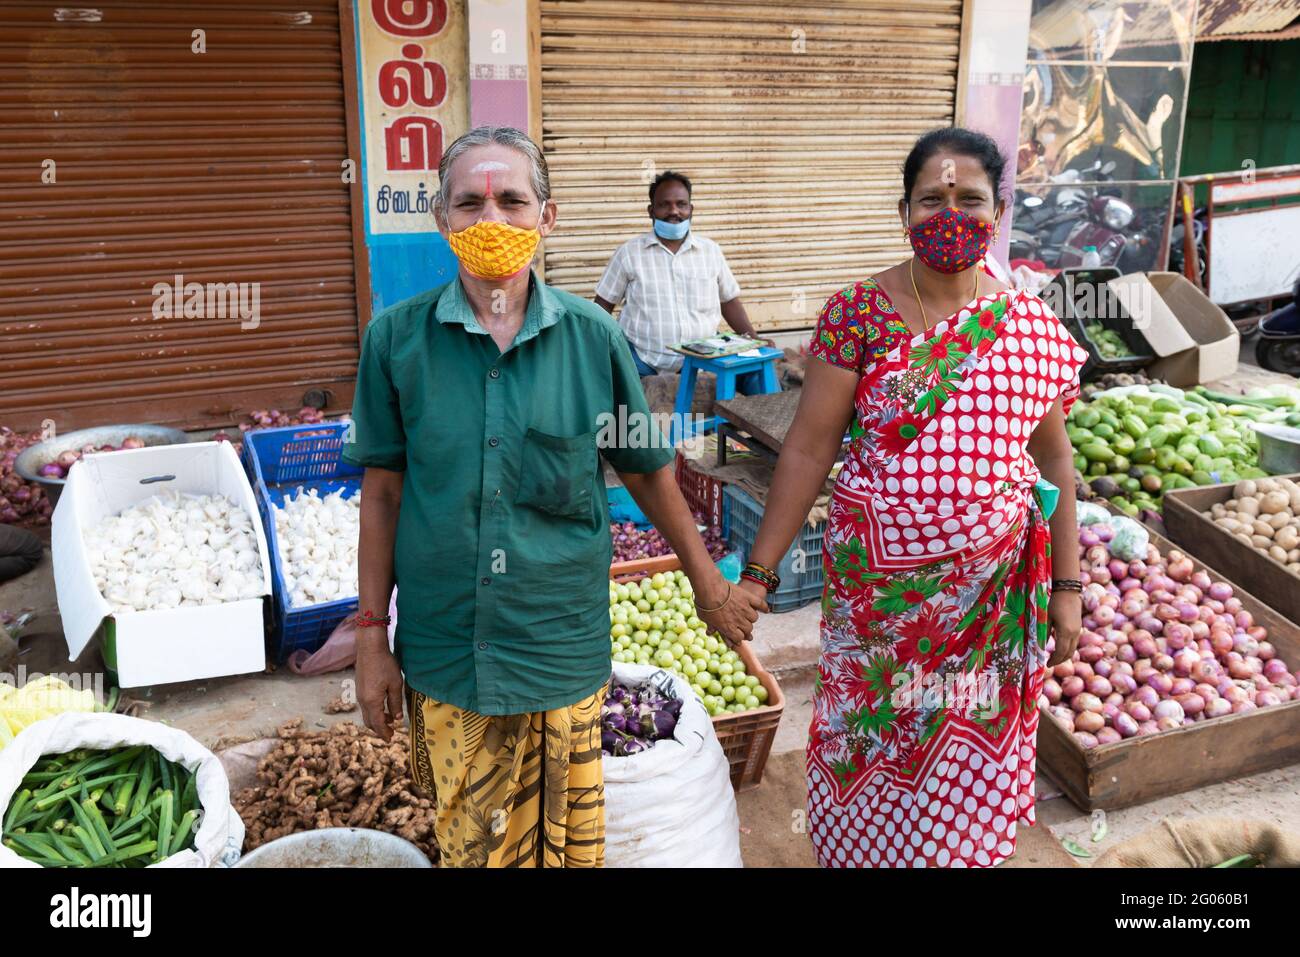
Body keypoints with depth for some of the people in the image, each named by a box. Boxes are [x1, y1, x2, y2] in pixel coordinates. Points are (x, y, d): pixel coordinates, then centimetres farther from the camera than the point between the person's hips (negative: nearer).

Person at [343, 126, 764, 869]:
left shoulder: (592, 337, -5)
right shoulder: (397, 339, -5)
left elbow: (648, 472, 5)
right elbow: (384, 491, 0)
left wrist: (712, 587, 12)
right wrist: (374, 638, 2)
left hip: (563, 650, 0)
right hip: (446, 656, 0)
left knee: (570, 841, 15)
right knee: (472, 844, 16)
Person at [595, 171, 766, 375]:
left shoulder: (711, 250, 11)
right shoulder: (628, 253, 4)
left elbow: (729, 300, 19)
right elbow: (604, 304, 8)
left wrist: (753, 338, 5)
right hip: (643, 360, -2)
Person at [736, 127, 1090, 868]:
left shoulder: (1033, 327, -1)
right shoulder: (858, 314, -8)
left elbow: (1054, 460, 5)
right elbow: (809, 448, -9)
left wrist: (1067, 587, 5)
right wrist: (759, 573, -10)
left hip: (992, 592, 2)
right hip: (877, 585, -2)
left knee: (969, 759, 15)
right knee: (872, 748, 14)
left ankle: (959, 850, 43)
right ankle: (858, 848, 41)